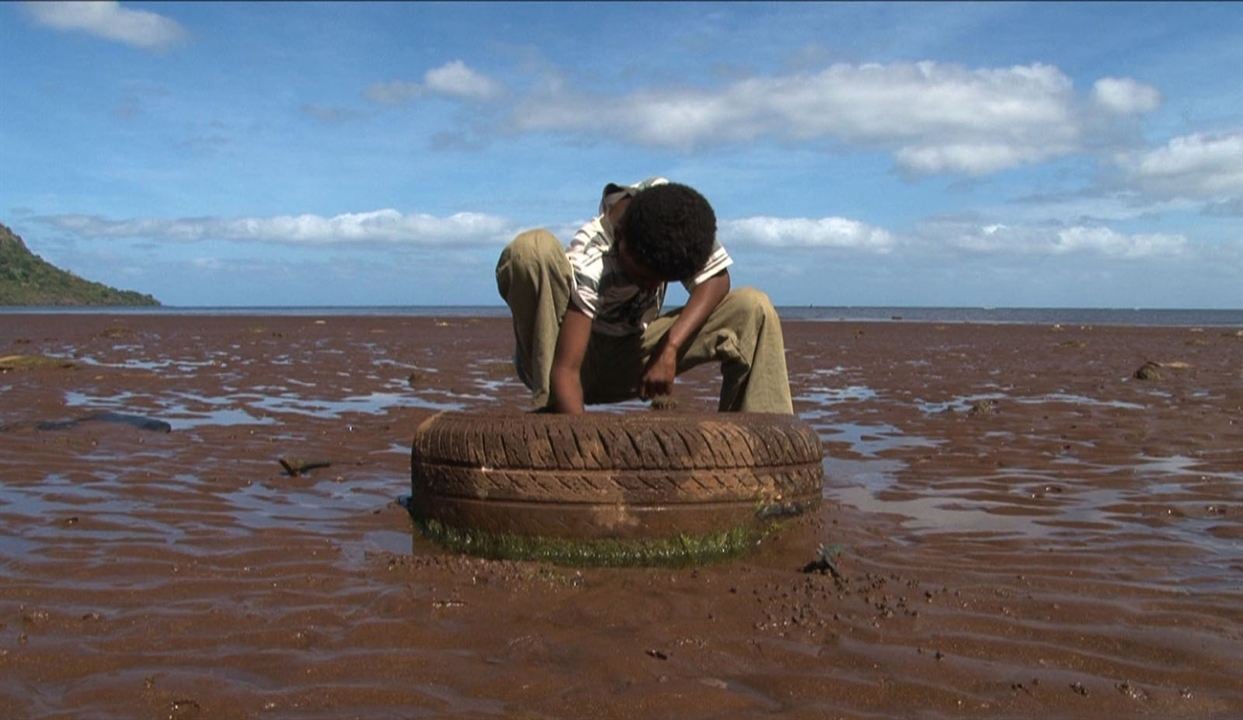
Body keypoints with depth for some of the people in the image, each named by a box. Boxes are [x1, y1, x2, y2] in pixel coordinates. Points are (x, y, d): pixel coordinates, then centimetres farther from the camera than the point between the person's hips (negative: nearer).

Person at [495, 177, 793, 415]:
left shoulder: (676, 208, -18)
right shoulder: (587, 261, -33)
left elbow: (715, 280, -11)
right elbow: (566, 370, -37)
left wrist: (670, 347, -24)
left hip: (628, 360, 5)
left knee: (753, 310, -14)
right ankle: (550, 409, -27)